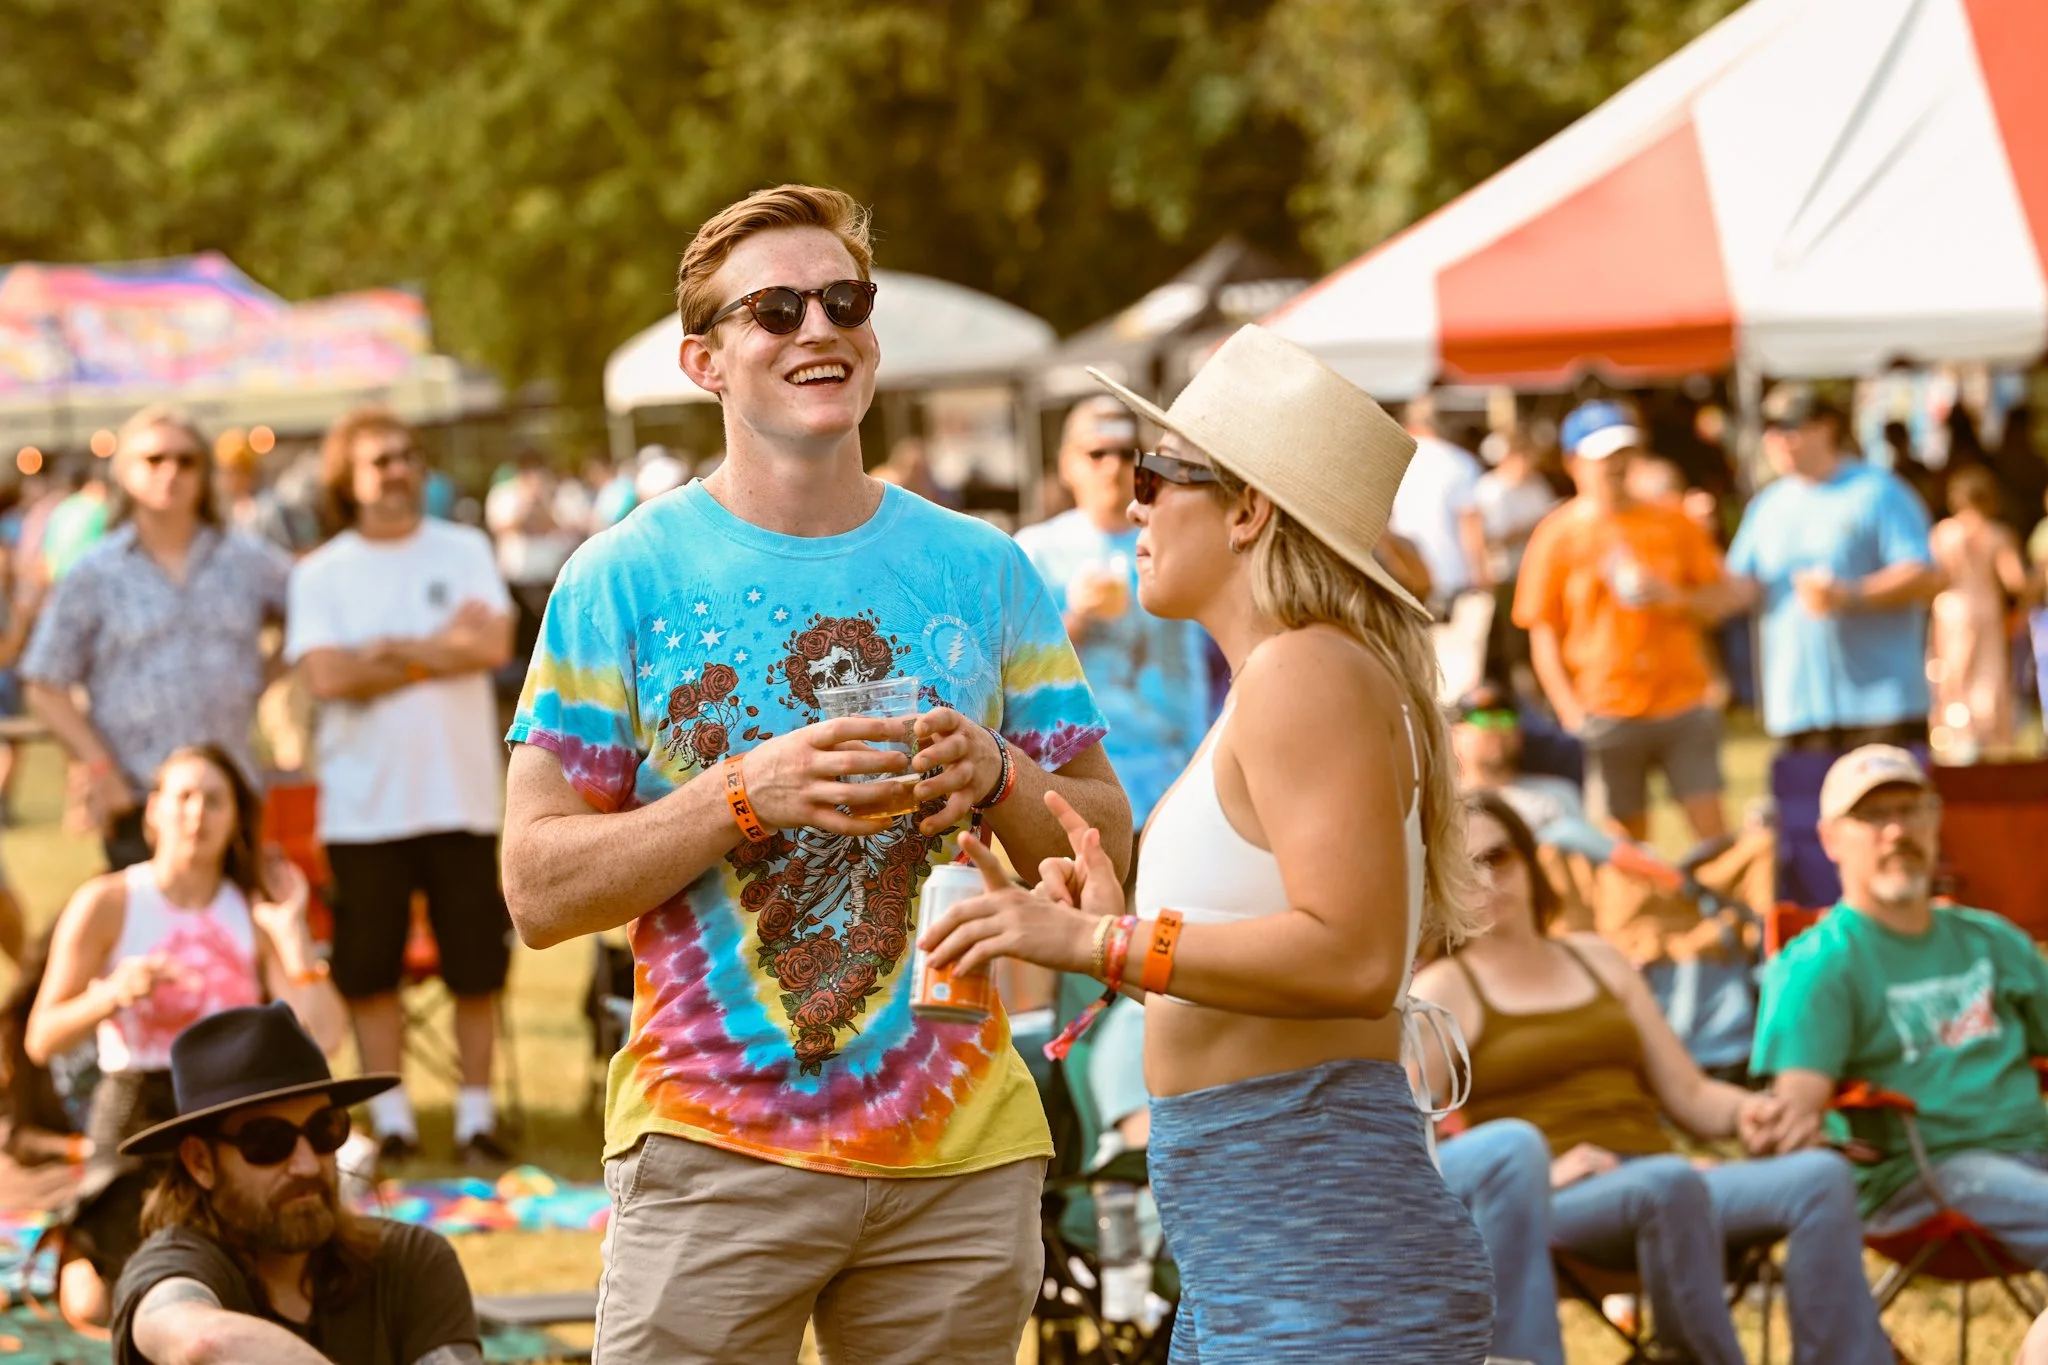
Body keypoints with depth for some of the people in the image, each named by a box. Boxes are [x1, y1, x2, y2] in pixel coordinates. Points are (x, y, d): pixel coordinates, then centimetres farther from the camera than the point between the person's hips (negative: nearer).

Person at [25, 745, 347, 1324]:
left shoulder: (254, 912, 6)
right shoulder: (107, 904, -3)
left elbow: (324, 1036, -6)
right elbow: (41, 1041, -7)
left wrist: (291, 933, -7)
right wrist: (114, 994, -23)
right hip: (136, 1109, -3)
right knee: (102, 1308, -12)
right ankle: (79, 1257, 25)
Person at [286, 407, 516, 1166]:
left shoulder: (464, 551, 6)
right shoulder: (321, 574, 2)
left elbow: (494, 645, -8)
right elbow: (327, 675, -12)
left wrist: (390, 649, -10)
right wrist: (440, 650, -10)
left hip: (461, 796, 0)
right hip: (363, 806, 0)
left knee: (475, 963, 2)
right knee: (369, 967, 3)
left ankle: (476, 1110, 12)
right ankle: (390, 1116, 13)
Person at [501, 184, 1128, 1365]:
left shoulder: (982, 571, 8)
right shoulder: (624, 579, -1)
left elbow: (1106, 847, 11)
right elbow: (540, 890, -5)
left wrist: (999, 777, -9)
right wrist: (750, 794, -17)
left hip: (961, 1147, 3)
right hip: (714, 1146, -3)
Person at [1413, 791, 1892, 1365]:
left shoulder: (1598, 960, 26)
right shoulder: (1442, 989, 8)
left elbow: (1688, 1093, 25)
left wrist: (1744, 1110, 2)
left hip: (1663, 1180, 6)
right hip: (1553, 1206, -6)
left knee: (1821, 1177, -24)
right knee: (1670, 1182, -41)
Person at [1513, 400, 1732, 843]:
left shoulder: (1671, 521, 9)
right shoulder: (1556, 535, 2)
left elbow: (1718, 599, 12)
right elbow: (1543, 633, 0)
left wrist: (1674, 596, -10)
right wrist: (1570, 711, -9)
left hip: (1683, 703, 2)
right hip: (1608, 715, -2)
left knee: (1710, 825, -3)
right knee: (1627, 841, 0)